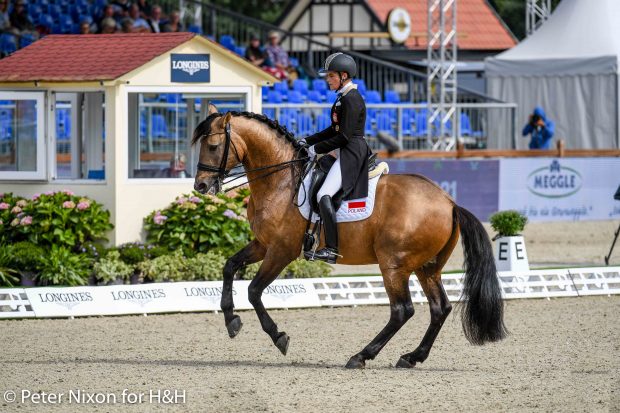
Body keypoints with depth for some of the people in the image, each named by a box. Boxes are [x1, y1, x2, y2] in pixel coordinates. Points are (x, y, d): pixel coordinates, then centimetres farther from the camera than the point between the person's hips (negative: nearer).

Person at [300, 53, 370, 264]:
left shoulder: (352, 100, -15)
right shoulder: (344, 98, 16)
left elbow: (343, 136, -19)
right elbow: (334, 130, 23)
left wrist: (317, 149, -13)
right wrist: (308, 141, 15)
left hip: (351, 154, -11)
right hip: (345, 154, 11)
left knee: (324, 195, -24)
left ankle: (332, 249, -28)